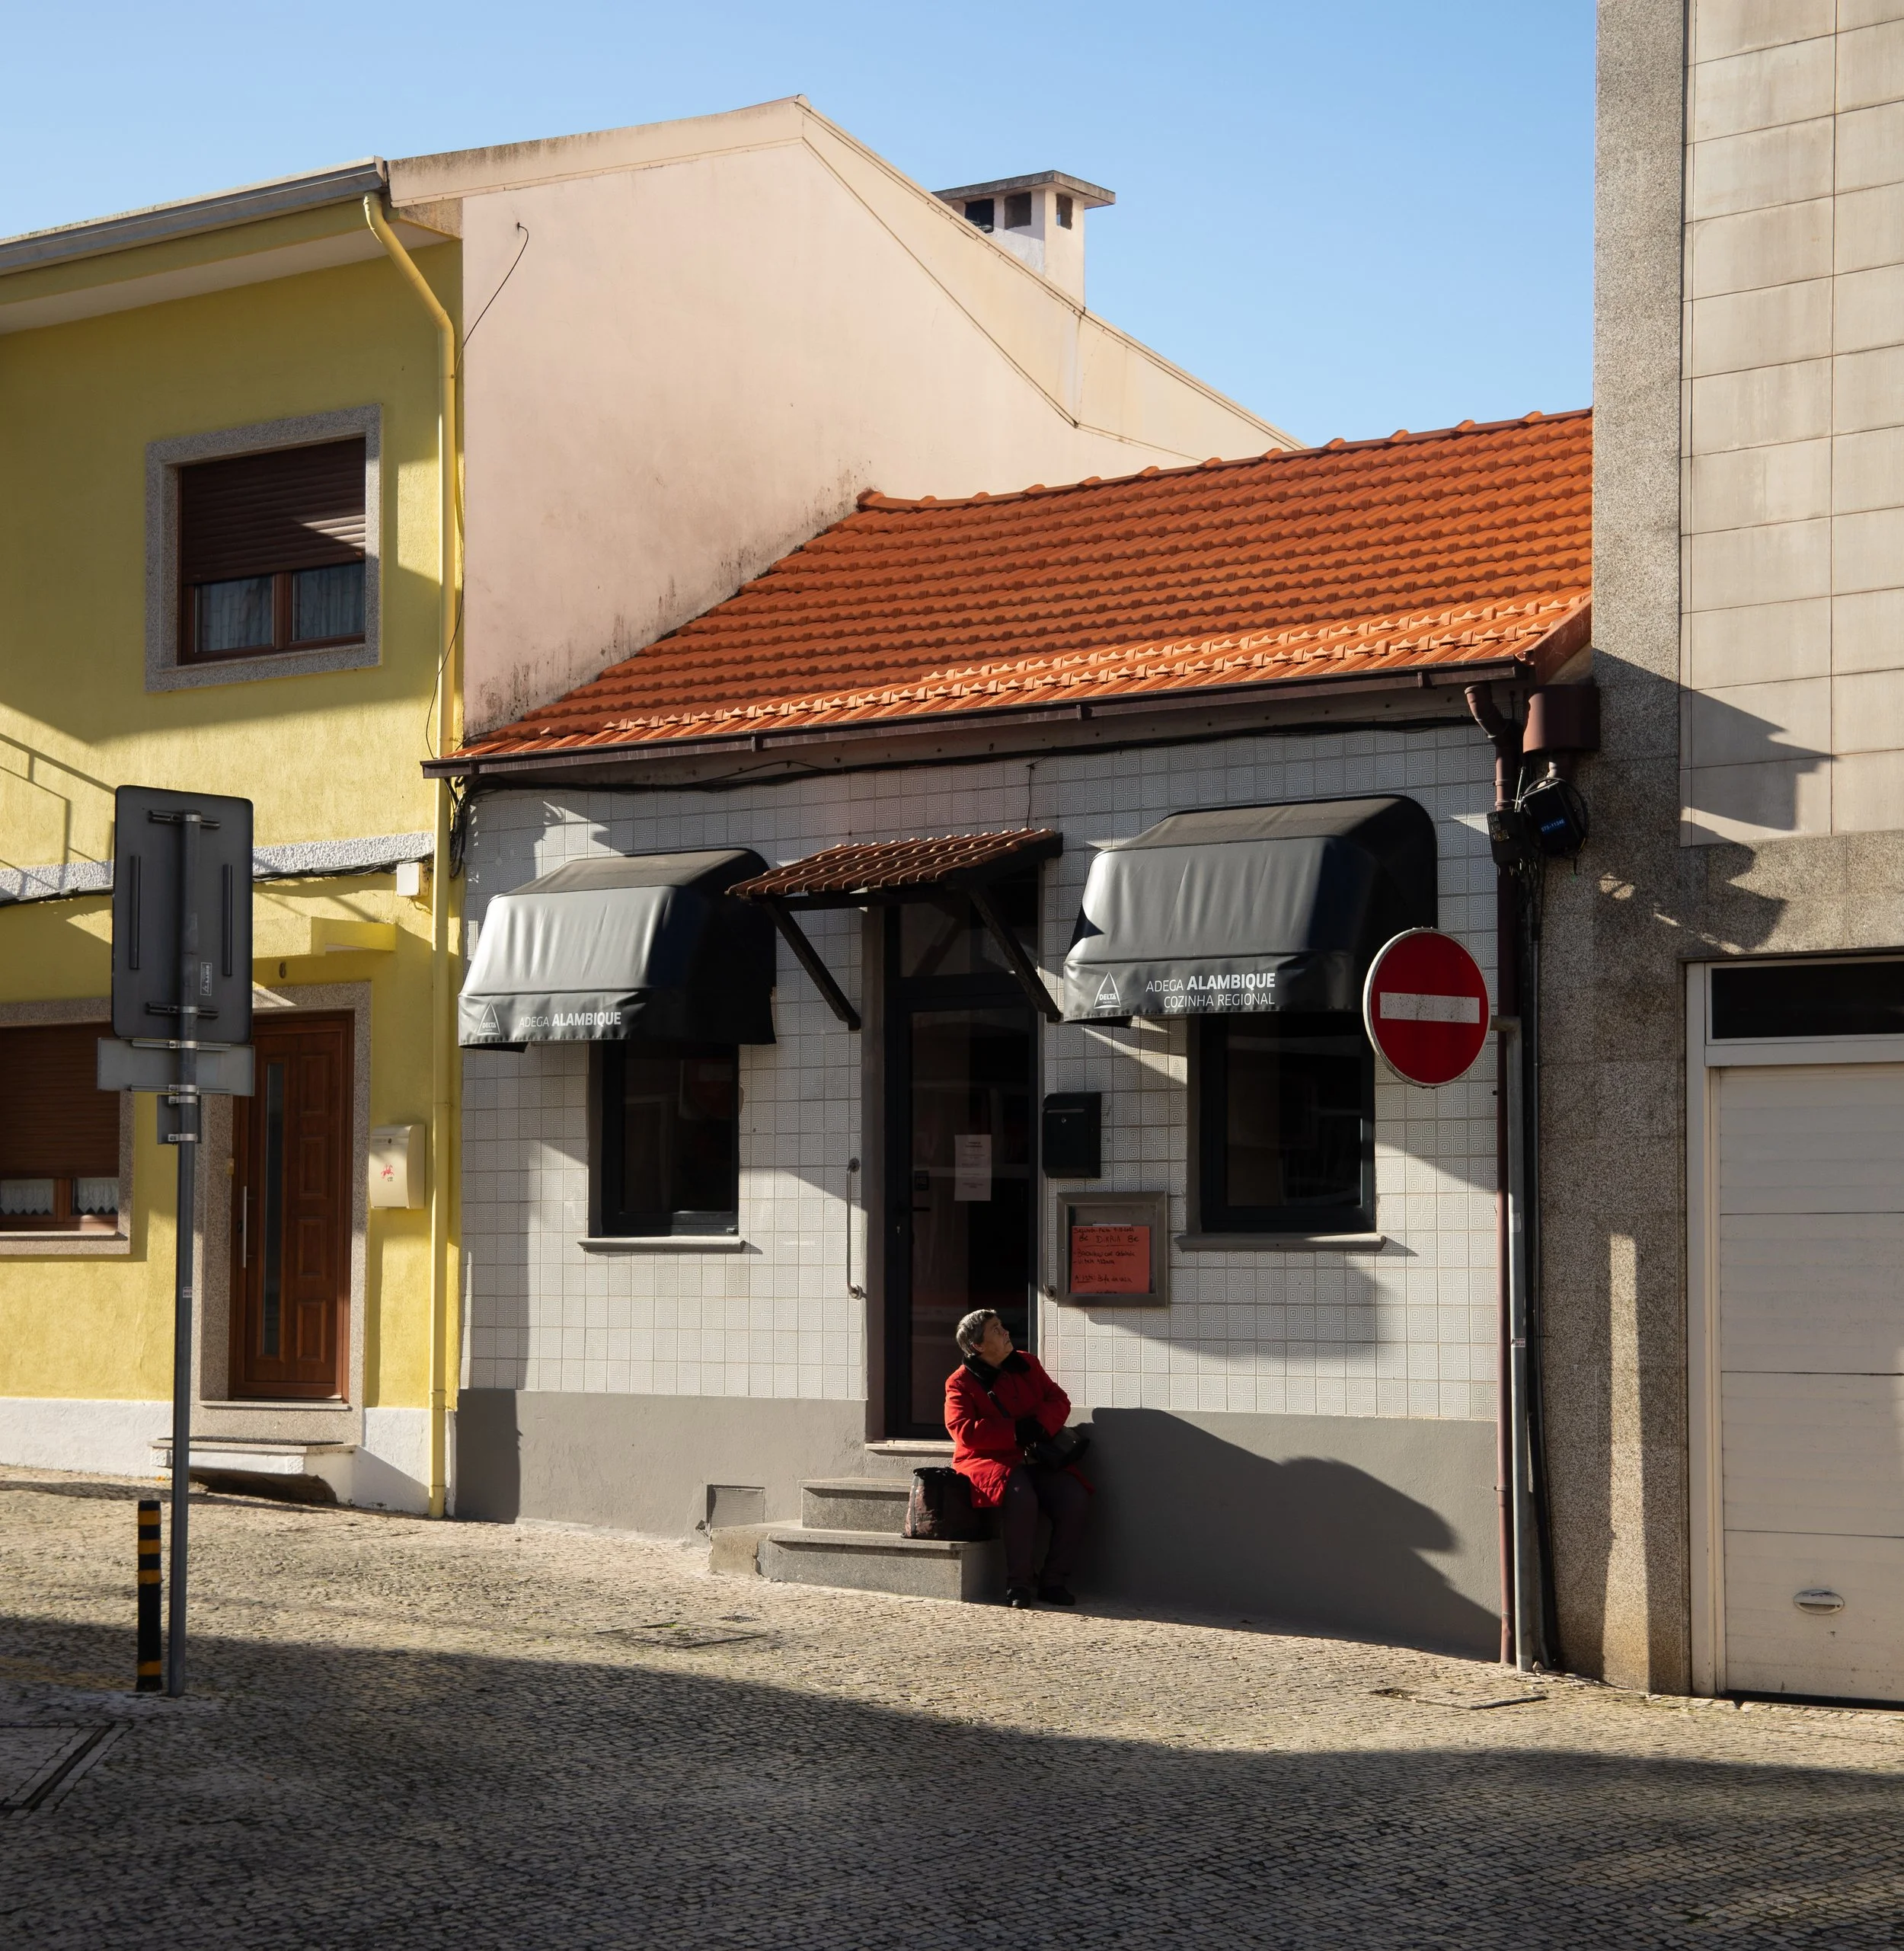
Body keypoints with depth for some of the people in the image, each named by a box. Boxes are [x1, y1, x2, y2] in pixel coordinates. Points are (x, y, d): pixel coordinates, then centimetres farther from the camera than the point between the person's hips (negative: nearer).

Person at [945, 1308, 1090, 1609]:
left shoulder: (1027, 1364, 14)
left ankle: (1055, 1582, -10)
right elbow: (964, 1431, -15)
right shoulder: (961, 1383, -2)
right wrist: (1015, 1431, -17)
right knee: (1021, 1497, -36)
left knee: (1075, 1497, -22)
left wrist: (1039, 1424, -10)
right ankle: (1018, 1585, -24)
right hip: (989, 1460, -5)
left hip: (1036, 1459, 5)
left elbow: (1059, 1400, 12)